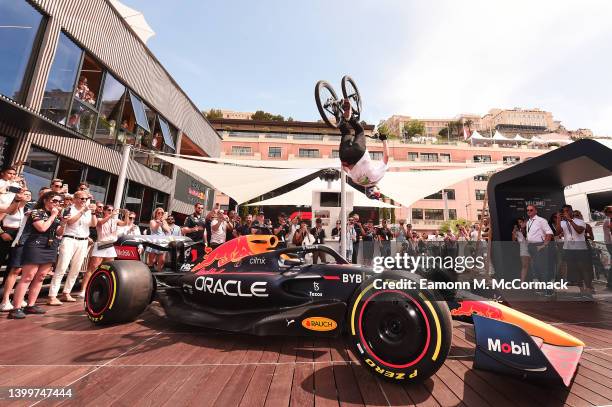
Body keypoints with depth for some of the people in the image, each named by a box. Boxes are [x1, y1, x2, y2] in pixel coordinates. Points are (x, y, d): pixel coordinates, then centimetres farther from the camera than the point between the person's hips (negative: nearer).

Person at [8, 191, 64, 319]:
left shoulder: (55, 216, 15)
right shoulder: (36, 212, -5)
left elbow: (59, 233, 14)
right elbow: (42, 228, -19)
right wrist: (53, 216, -10)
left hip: (51, 249, 7)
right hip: (35, 247, -7)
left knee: (40, 277, 8)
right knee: (27, 277, -8)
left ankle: (30, 305, 15)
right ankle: (16, 308, -4)